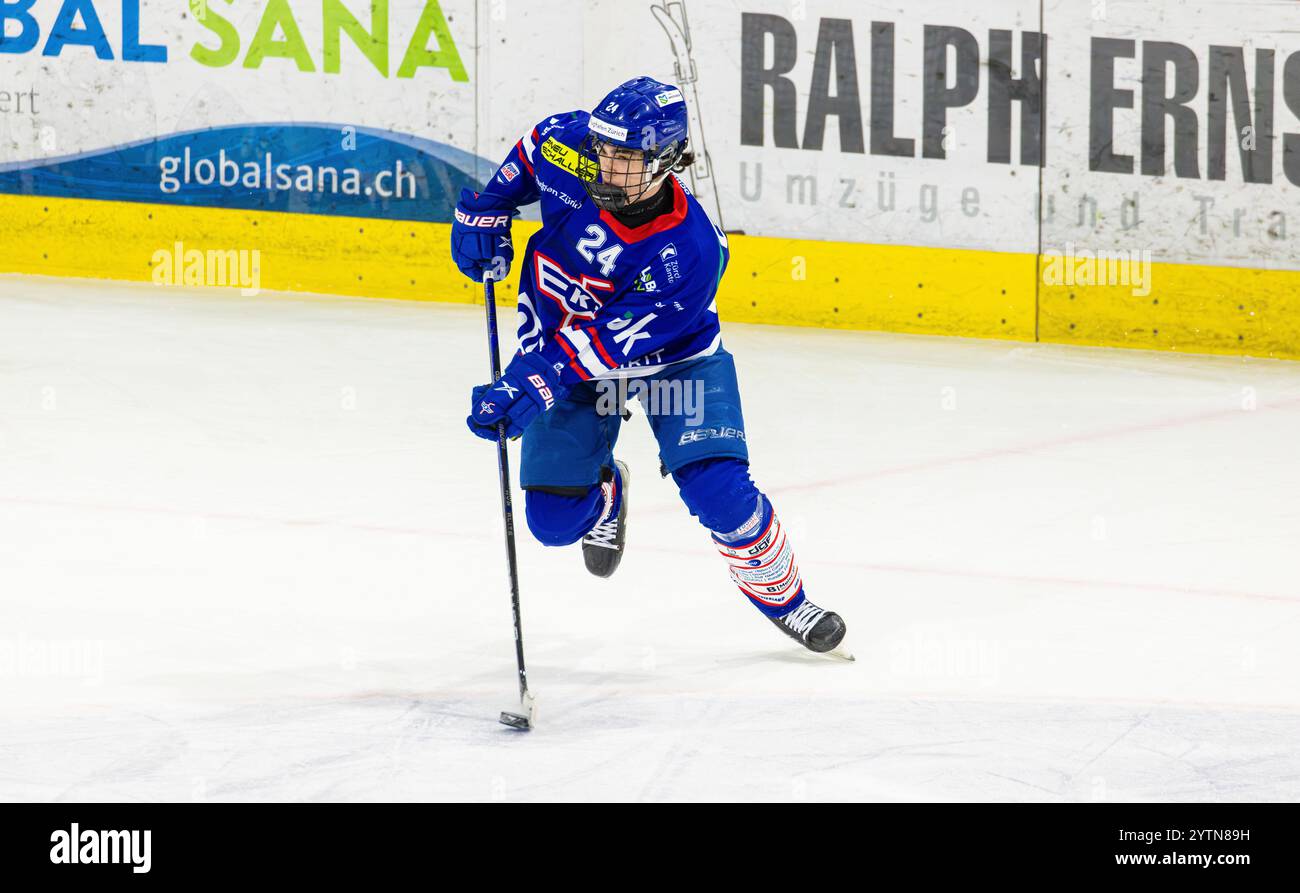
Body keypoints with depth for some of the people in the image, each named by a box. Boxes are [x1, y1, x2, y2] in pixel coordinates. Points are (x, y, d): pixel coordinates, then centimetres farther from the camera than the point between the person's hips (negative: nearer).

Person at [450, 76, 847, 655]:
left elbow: (610, 343, -38)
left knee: (718, 492, -20)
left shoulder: (689, 252, -36)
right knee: (553, 519, -2)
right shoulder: (570, 153, -24)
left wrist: (533, 386, -46)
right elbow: (531, 150, 3)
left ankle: (781, 595, 9)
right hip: (560, 338, 4)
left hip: (669, 355, -4)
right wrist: (486, 210, -6)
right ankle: (603, 492, 37)